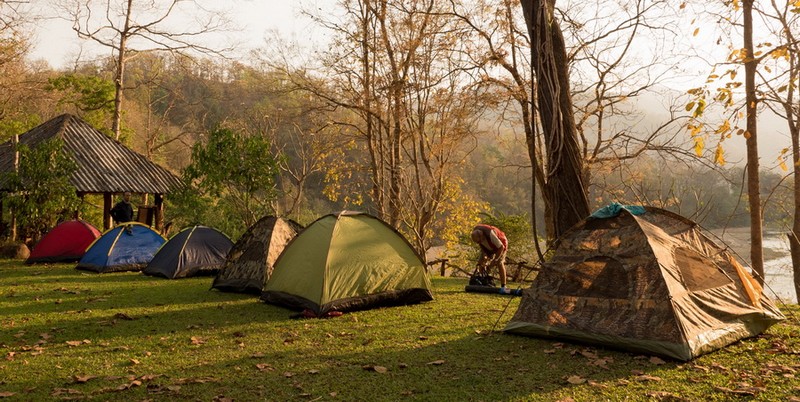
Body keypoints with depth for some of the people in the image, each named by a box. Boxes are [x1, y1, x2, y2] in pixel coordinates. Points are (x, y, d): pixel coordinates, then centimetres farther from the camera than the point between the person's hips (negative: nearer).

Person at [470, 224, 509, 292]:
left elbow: (501, 247, -33)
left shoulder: (490, 234, -44)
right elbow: (482, 246, -9)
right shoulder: (475, 232, -25)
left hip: (500, 245, -6)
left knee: (500, 263, -22)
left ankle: (503, 287, -21)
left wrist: (494, 260, -31)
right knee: (480, 262, -5)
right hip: (488, 247, 6)